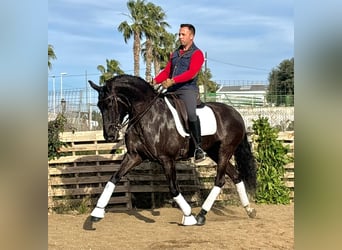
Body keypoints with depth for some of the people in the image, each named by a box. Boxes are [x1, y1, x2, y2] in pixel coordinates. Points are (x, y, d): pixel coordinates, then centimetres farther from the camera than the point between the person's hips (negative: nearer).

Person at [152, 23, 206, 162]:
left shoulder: (197, 54, 0)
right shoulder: (175, 53, 23)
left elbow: (191, 73, -15)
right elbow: (167, 71, 21)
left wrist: (173, 81, -27)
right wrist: (155, 81, 2)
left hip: (188, 89, -8)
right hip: (172, 90, 8)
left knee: (191, 113, -30)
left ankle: (198, 147, -24)